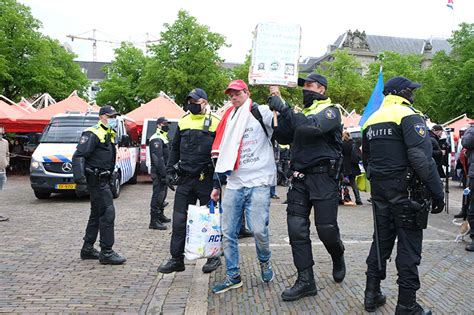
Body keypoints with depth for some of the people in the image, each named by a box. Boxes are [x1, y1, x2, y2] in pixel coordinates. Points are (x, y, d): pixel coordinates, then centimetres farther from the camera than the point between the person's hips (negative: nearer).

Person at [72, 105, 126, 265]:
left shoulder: (110, 135, 15)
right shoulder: (93, 134, -13)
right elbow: (78, 157, -21)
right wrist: (80, 181, -29)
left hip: (103, 180, 10)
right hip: (95, 180, -10)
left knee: (97, 214, 16)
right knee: (108, 213, -10)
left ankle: (87, 249, 26)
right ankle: (106, 253, -5)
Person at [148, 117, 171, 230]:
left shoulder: (163, 138, 20)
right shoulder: (156, 139, -14)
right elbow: (158, 158, -22)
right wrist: (163, 174, -26)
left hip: (164, 171, 10)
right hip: (159, 173, -10)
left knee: (162, 194, 18)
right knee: (158, 195, -9)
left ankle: (160, 216, 31)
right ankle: (154, 221, -7)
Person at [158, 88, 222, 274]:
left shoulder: (215, 123, -4)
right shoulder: (183, 122, 11)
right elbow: (175, 148, 18)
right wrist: (170, 170, 10)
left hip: (206, 180, -4)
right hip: (185, 179, 5)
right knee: (179, 220, 5)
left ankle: (214, 257, 22)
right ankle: (176, 259, 15)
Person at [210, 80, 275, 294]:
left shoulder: (261, 113, 1)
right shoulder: (228, 119, 17)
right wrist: (217, 185, 20)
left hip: (258, 183, -5)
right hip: (233, 185, 5)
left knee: (258, 230, -10)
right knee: (228, 232, 3)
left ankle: (264, 261, 21)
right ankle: (233, 276, 16)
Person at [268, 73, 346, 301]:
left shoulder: (331, 111, -4)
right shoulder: (303, 112, 18)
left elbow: (312, 126, -24)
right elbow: (284, 138, 11)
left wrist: (283, 108, -24)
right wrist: (278, 110, -1)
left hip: (323, 177, -6)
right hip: (300, 177, 6)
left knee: (326, 229, 0)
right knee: (296, 228, 0)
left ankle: (338, 259, 33)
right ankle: (306, 280, 8)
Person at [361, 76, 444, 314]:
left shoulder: (371, 120, 13)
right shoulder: (409, 116, -11)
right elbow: (421, 158, -21)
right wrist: (437, 192, -18)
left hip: (379, 190, 7)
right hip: (406, 190, -7)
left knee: (381, 240, 15)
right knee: (408, 245, 0)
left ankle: (372, 294, 21)